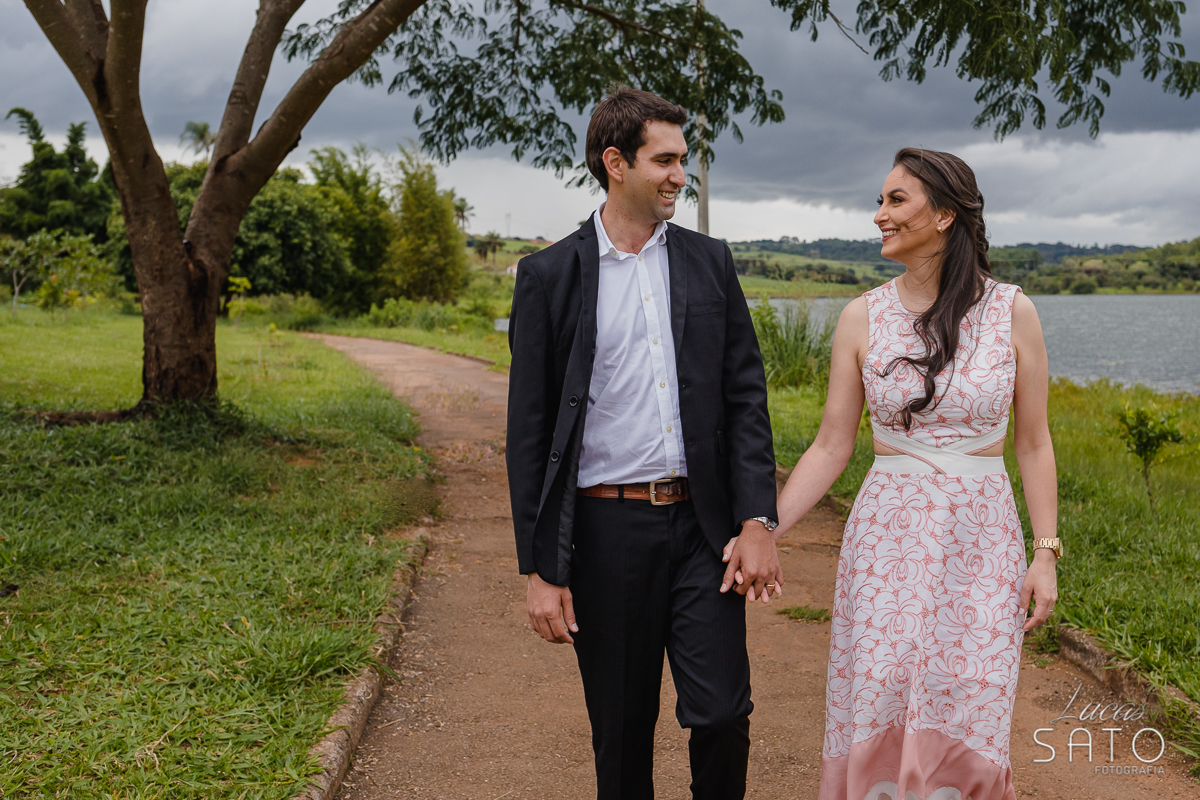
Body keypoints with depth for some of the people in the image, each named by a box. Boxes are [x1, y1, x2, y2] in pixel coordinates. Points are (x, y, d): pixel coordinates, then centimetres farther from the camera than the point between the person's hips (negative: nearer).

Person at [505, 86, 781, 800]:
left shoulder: (710, 262, 8)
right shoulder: (551, 275, 0)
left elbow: (745, 395, 6)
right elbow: (529, 430, 0)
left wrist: (757, 521, -5)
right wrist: (540, 570, -4)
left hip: (703, 525, 2)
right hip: (607, 532, -1)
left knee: (722, 713, -2)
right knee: (623, 731, 10)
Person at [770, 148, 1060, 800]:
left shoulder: (1011, 313, -2)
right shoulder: (863, 318, -1)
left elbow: (1032, 443, 4)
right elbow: (831, 448, 2)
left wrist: (1046, 553, -1)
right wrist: (762, 533, -5)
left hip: (980, 538, 0)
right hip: (888, 536, 1)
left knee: (964, 724, 1)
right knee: (878, 719, 1)